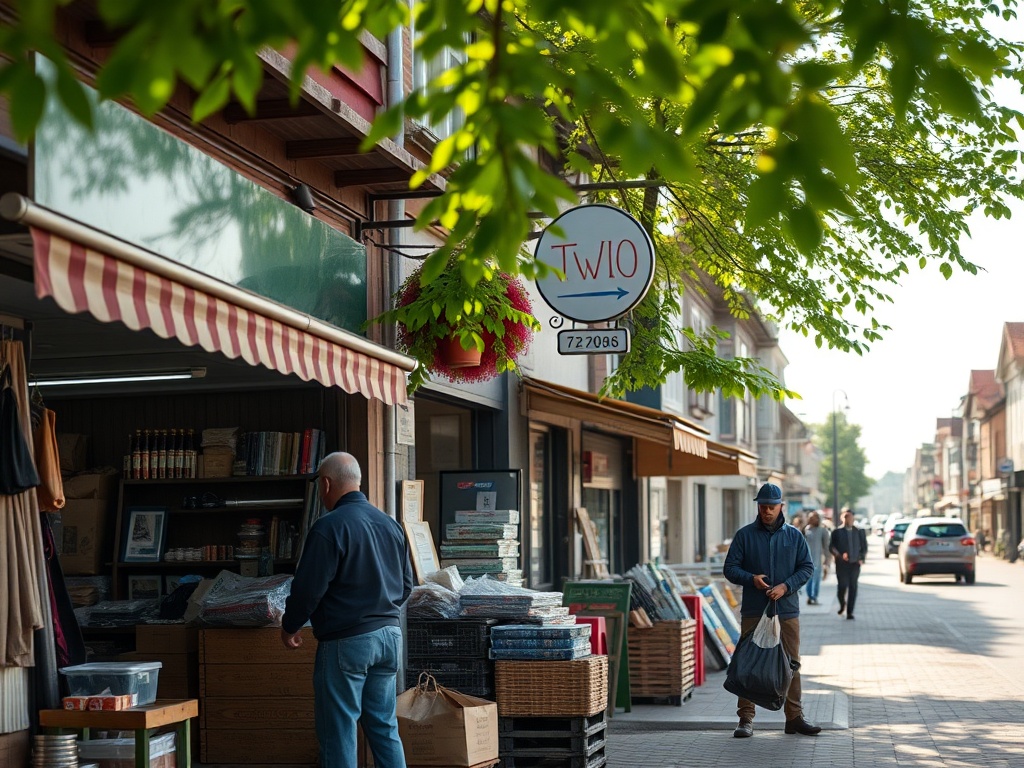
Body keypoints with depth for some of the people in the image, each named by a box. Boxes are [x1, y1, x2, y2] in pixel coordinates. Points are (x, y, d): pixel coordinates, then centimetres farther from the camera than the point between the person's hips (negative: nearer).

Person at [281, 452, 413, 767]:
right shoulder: (391, 524, 9)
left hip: (346, 642, -7)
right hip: (389, 635, 7)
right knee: (384, 727, 12)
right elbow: (406, 586, 15)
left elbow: (308, 588, -14)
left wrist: (289, 627, 1)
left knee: (339, 731, 0)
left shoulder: (329, 527, -14)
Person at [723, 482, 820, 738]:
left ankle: (794, 717, 15)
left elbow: (807, 567, 4)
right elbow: (730, 568, 1)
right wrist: (751, 578, -18)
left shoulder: (794, 536, 7)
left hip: (787, 610, 2)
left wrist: (786, 586, -11)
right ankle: (746, 719, 2)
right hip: (753, 611, -2)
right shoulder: (745, 535, 3)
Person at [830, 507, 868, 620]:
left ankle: (850, 612, 4)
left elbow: (864, 547, 15)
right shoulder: (837, 532, 1)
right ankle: (842, 604, 25)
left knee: (853, 588, -1)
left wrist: (862, 559, -1)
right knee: (842, 586, -6)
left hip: (855, 564, 2)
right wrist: (840, 555, -18)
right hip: (842, 564, -2)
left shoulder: (860, 532, 9)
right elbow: (832, 547, -1)